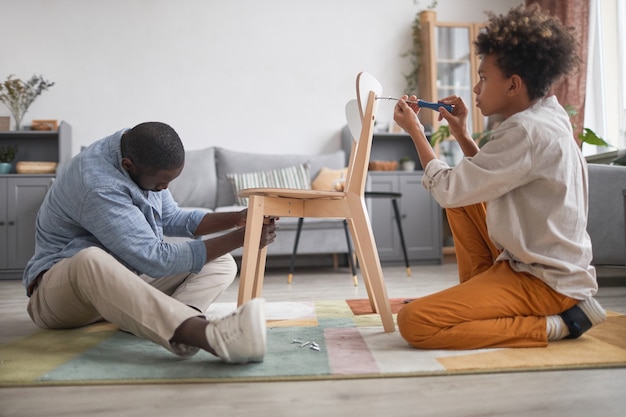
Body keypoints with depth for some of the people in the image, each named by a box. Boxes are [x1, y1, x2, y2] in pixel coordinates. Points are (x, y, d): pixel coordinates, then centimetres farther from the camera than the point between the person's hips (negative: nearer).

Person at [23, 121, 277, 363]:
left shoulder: (140, 158, -4)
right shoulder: (98, 187, -30)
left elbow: (171, 219, 5)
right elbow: (155, 260, -31)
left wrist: (238, 219, -8)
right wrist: (241, 237, -30)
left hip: (123, 281, 8)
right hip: (60, 288, -7)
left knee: (222, 263, -6)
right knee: (91, 260, -44)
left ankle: (163, 321, -37)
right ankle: (210, 335, -60)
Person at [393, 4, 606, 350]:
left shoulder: (527, 131, -23)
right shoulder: (547, 117, 8)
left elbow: (447, 190, -19)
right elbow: (488, 182, 15)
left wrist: (416, 133, -6)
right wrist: (461, 135, 7)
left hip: (546, 281, -10)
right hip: (536, 260, 10)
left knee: (414, 323, -18)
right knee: (464, 198, 16)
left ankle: (553, 325, -8)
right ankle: (476, 297, 17)